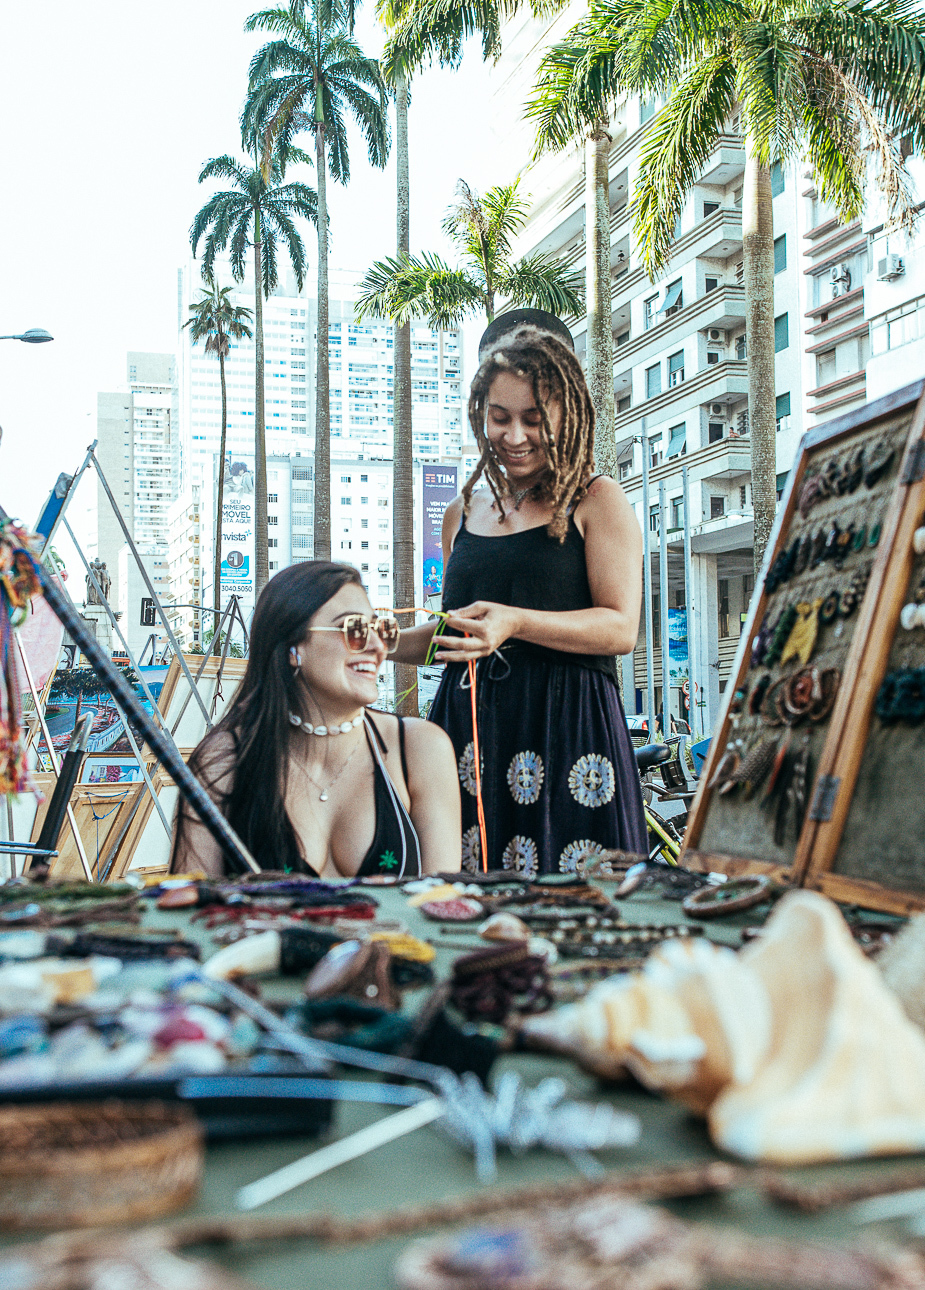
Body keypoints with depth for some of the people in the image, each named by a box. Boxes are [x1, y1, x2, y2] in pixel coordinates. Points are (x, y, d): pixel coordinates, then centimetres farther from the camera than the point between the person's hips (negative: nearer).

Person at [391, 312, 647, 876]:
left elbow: (621, 628, -8)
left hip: (566, 725, -4)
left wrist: (516, 622, -20)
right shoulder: (463, 513, 17)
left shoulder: (598, 502, 2)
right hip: (468, 723, 4)